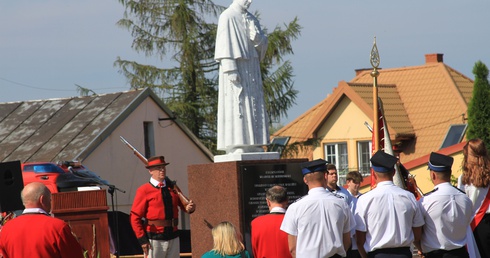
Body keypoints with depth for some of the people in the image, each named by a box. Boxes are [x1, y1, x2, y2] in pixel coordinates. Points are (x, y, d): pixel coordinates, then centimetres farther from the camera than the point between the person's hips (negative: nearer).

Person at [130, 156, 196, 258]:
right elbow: (135, 217, -8)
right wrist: (142, 239, -13)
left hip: (173, 238, 5)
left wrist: (189, 208, -12)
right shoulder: (144, 191, -6)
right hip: (154, 239, -5)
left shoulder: (172, 188, 10)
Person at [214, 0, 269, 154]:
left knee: (255, 107, 3)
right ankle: (236, 149, -14)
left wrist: (257, 38, -13)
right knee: (237, 107, -11)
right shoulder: (227, 17, -5)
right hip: (236, 67, -8)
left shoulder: (251, 19, 17)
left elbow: (262, 43, 12)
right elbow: (225, 43, -13)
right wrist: (231, 69, -22)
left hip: (251, 69, 8)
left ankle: (255, 149, 3)